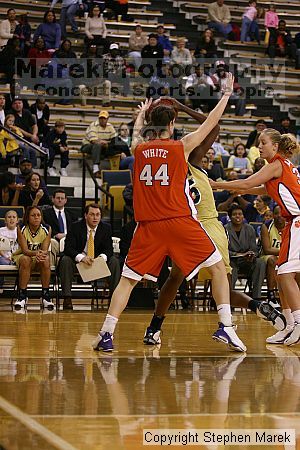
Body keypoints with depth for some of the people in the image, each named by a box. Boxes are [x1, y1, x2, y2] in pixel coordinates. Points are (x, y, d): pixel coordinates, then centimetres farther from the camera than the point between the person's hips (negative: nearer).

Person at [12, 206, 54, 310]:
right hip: (21, 256, -1)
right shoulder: (21, 229, -15)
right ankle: (22, 296, -29)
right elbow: (25, 250, -22)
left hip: (39, 258, 1)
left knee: (46, 260, -33)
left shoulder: (46, 230, -11)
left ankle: (45, 296, -24)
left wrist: (42, 254, -42)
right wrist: (36, 253, -44)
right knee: (25, 259, -37)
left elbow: (45, 250, -16)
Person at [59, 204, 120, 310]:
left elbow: (109, 249, -6)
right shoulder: (75, 227, -10)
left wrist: (102, 257, -32)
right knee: (65, 260, -31)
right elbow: (68, 248, -18)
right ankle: (67, 298, -32)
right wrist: (81, 257, -38)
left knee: (114, 261, -22)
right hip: (78, 260, -2)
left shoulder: (106, 228, -2)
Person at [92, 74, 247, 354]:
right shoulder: (182, 147, 2)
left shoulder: (139, 150, 9)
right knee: (218, 268, 9)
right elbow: (211, 123, 13)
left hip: (148, 226, 3)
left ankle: (106, 333, -1)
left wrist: (142, 113, 54)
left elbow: (136, 135, 35)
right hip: (179, 222, -3)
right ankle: (226, 327, -1)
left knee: (127, 279, 9)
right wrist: (227, 93, 26)